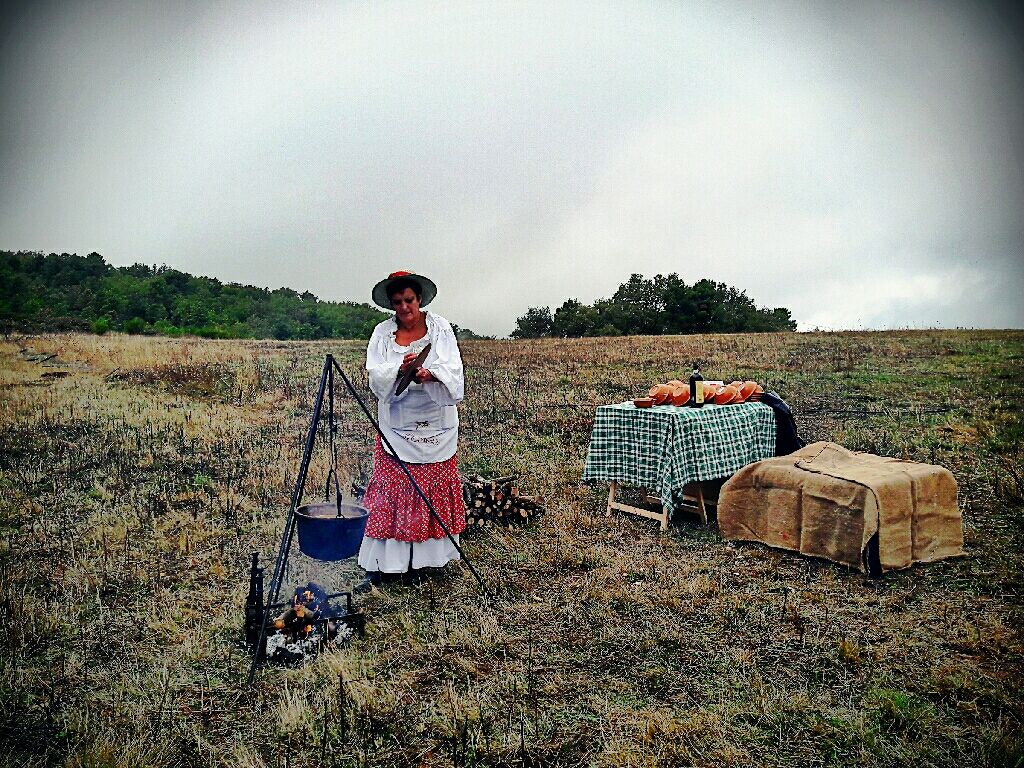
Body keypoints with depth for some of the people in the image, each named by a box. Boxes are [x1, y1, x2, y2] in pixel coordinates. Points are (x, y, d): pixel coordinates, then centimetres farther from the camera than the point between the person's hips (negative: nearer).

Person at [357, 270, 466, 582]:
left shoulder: (440, 327, 1)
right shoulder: (382, 333, 4)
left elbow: (453, 369, -9)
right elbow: (375, 374, -7)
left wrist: (430, 373, -29)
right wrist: (399, 369, -26)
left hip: (435, 424, 0)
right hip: (397, 424, 0)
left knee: (433, 490, 5)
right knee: (392, 490, -1)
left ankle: (424, 556, 18)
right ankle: (385, 559, 5)